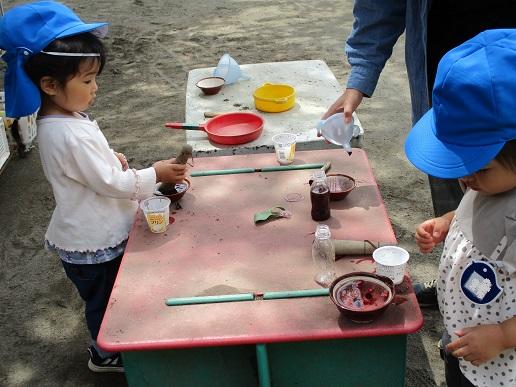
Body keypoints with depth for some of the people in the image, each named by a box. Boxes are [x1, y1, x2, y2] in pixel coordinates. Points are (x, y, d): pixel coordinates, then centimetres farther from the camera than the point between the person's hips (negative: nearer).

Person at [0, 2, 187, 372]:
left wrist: (109, 157, -3)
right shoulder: (71, 136, -34)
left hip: (95, 232, 9)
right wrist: (155, 174, -17)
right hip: (93, 244, -9)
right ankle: (108, 354, 40)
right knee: (104, 300, 16)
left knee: (106, 296, 28)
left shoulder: (59, 119, -3)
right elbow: (111, 183, -27)